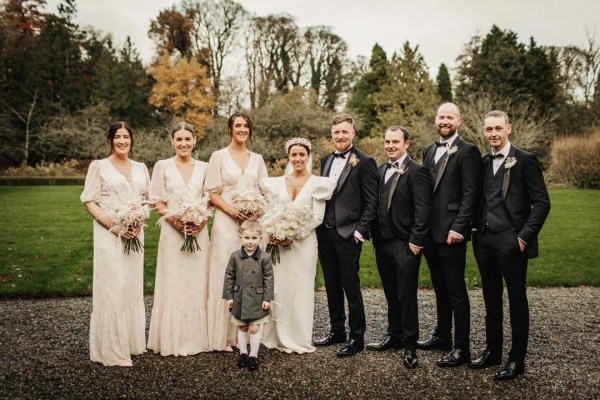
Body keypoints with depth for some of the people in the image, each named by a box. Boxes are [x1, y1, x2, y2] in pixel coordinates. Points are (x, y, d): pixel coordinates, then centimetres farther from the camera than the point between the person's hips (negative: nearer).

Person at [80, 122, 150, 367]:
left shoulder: (140, 168, 13)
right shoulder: (99, 166, 1)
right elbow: (89, 201, -4)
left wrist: (140, 222, -4)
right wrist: (113, 225, -15)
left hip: (135, 234, 5)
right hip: (109, 234, -4)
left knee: (133, 286, 10)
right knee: (112, 288, -5)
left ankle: (132, 342, 22)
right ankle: (112, 349, 4)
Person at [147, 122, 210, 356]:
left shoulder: (203, 168, 9)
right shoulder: (162, 166, 2)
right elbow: (157, 201, 0)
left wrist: (202, 221, -7)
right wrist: (175, 220, -14)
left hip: (198, 232, 3)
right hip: (172, 231, -2)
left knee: (197, 285, 7)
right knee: (173, 285, 0)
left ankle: (196, 338, 19)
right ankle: (173, 340, 12)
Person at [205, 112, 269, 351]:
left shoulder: (257, 159, 14)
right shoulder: (219, 156, 3)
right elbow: (212, 192, -2)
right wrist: (231, 210, -16)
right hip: (226, 223, -3)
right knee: (225, 277, -2)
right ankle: (223, 337, 7)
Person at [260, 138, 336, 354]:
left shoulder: (317, 183, -1)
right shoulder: (277, 182, 10)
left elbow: (317, 217, -7)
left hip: (303, 243, -3)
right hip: (278, 242, 3)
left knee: (300, 289, 3)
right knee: (278, 289, 5)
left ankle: (299, 339, 15)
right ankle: (280, 337, 20)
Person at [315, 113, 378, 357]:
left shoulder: (364, 162, -6)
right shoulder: (326, 160, 14)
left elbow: (371, 202, -8)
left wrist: (360, 231, -13)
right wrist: (318, 225, 10)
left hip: (348, 235, -6)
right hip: (325, 234, 7)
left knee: (351, 287, 0)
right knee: (332, 286, 15)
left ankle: (357, 338, 13)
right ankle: (337, 331, 28)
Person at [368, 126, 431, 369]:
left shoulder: (416, 171, -9)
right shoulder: (380, 170, 12)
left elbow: (423, 210, -13)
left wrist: (416, 242, -15)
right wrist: (375, 236, 10)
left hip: (405, 244, -6)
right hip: (382, 242, 6)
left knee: (406, 295, 0)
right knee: (391, 294, 16)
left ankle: (410, 345, 13)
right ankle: (394, 335, 31)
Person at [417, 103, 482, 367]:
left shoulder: (467, 152, -7)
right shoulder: (428, 151, 15)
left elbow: (470, 194, -13)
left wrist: (458, 228, -18)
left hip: (451, 233, -7)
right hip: (430, 233, 7)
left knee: (456, 291, 0)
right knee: (440, 289, 18)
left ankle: (461, 348, 10)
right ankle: (442, 335, 32)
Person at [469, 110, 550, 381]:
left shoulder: (525, 161, -5)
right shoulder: (483, 162, 11)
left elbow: (542, 203, -7)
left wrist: (524, 237, -13)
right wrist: (477, 229, 6)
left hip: (511, 241, -5)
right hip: (484, 240, 5)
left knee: (517, 299, 5)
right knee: (491, 298, 14)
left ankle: (517, 359, 16)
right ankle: (492, 350, 27)